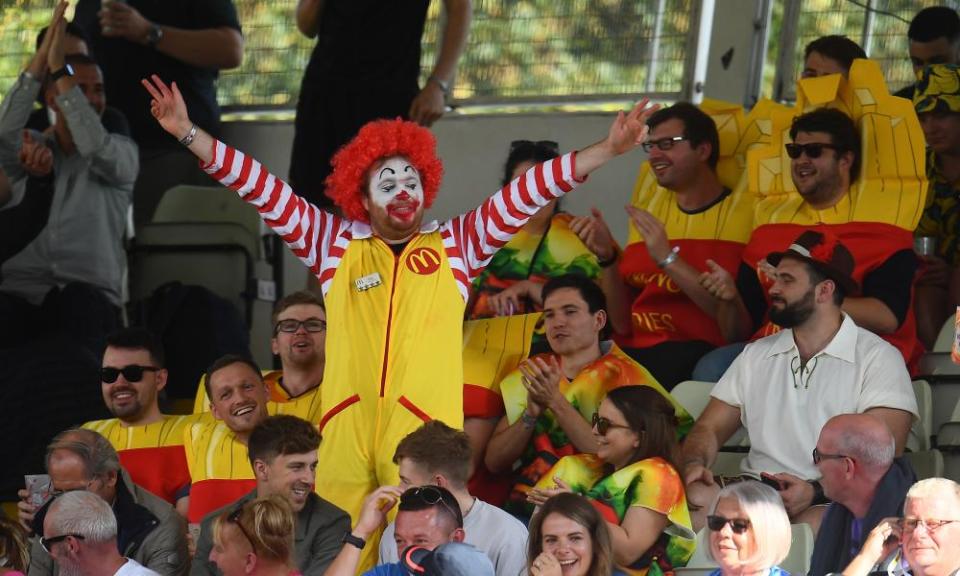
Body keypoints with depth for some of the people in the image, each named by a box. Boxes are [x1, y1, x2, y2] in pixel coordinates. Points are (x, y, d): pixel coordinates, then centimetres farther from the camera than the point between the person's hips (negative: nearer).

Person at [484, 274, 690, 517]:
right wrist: (532, 412, -9)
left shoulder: (623, 376, 3)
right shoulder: (531, 374, 15)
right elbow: (494, 462, 7)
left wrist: (556, 402, -17)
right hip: (522, 505, 6)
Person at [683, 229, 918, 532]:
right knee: (695, 497, -30)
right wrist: (694, 464, -6)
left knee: (815, 523, -41)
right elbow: (709, 428, 19)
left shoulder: (877, 357, 2)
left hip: (830, 500, -4)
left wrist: (816, 492, -26)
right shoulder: (756, 355, 20)